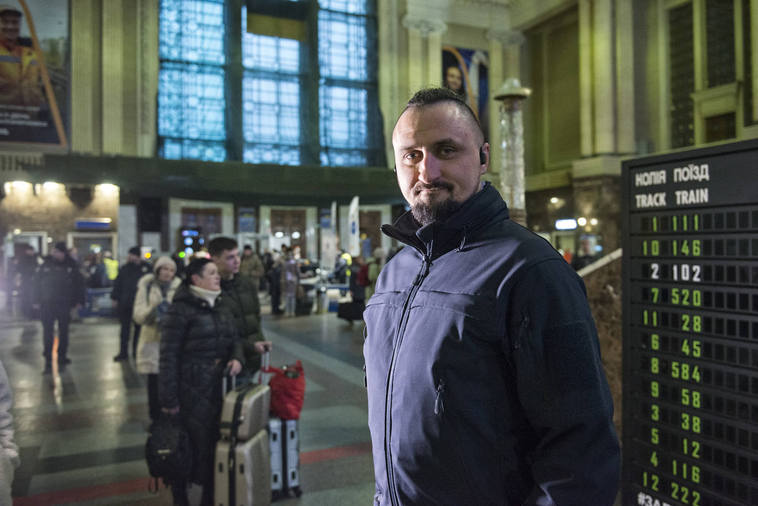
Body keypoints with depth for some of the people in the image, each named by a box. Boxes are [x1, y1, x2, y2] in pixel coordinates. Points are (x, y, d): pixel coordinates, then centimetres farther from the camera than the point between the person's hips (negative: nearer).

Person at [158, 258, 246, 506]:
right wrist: (169, 399, -15)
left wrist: (237, 357, -4)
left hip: (219, 389, 7)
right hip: (191, 392, -7)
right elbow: (169, 357, -13)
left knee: (215, 446, 12)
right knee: (187, 448, 1)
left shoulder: (221, 308, 13)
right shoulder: (180, 309, -10)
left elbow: (234, 340, 20)